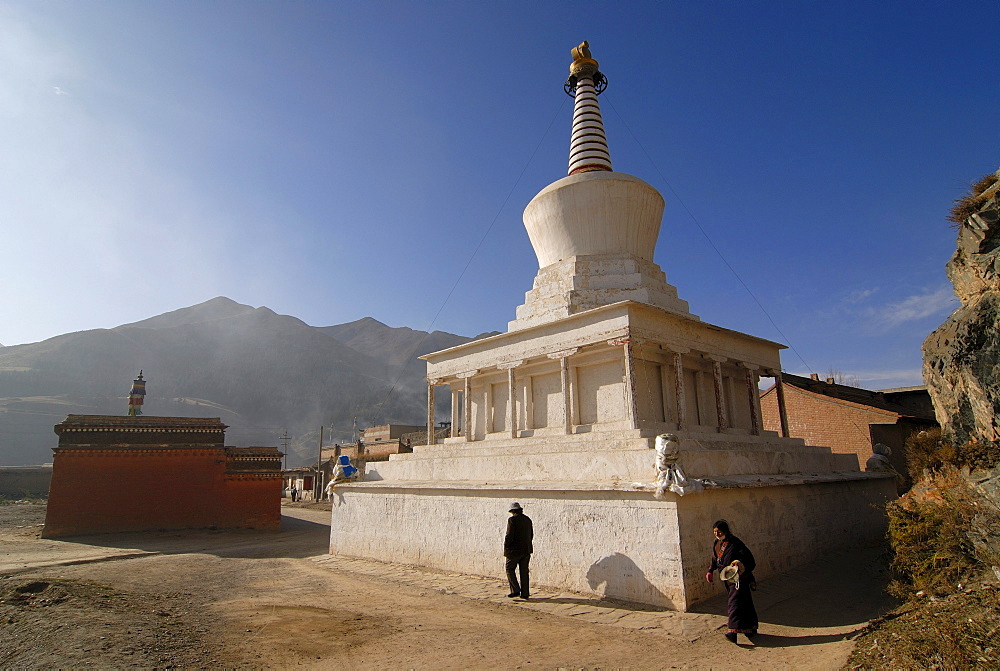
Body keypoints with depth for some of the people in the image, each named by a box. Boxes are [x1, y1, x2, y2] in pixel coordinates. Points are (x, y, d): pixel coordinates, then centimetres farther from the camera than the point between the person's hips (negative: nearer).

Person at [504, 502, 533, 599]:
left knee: (510, 569, 8)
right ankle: (525, 593, 12)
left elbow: (509, 535, -16)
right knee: (524, 571, 11)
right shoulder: (528, 519, 8)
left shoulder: (512, 519, -13)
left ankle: (515, 590, -2)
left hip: (514, 550, -6)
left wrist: (505, 547, -3)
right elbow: (531, 534, 14)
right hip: (526, 550, 6)